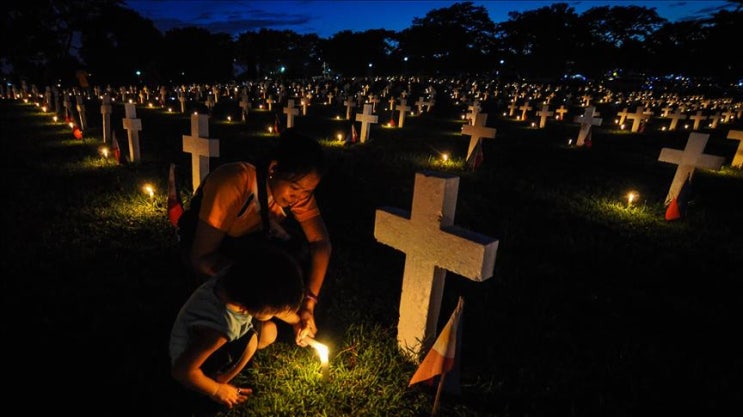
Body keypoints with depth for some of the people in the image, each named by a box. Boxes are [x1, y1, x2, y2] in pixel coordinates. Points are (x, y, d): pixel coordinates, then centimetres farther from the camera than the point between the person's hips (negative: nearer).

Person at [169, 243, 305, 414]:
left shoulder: (240, 278, -27)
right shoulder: (219, 328, -45)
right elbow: (181, 370, -32)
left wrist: (297, 322, 7)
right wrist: (217, 391, -16)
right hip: (192, 355, -6)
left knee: (269, 331, -6)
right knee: (250, 339, -27)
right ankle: (203, 397, -6)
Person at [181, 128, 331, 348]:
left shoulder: (298, 188, -21)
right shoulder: (231, 183, -37)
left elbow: (321, 242, -22)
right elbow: (201, 257, -33)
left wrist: (308, 304, -32)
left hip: (250, 241, 5)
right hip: (206, 247, -5)